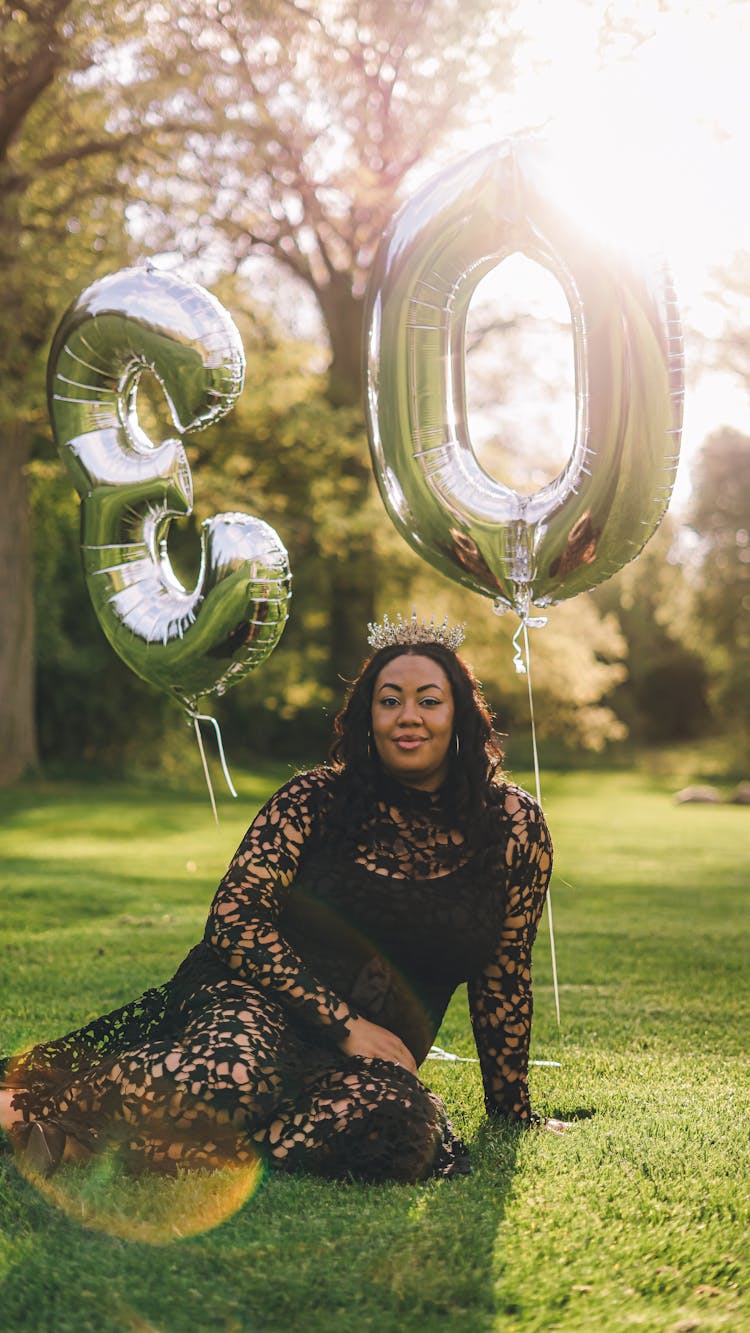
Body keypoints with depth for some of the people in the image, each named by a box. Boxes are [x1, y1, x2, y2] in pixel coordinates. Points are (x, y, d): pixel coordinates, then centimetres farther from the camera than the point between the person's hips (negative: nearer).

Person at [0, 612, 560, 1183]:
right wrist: (344, 1022, -16)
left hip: (376, 1051, 3)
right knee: (236, 1072, -41)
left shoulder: (512, 822, 2)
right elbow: (235, 914, -10)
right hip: (260, 999, -2)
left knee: (397, 1131, -36)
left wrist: (511, 1104, 15)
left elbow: (503, 975, 10)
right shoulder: (316, 800, -2)